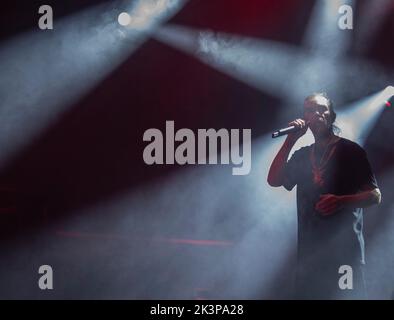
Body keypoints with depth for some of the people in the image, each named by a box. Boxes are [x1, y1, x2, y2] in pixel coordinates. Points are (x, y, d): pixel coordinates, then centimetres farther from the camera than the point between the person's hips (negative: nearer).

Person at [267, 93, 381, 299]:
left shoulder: (349, 150, 1)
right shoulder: (302, 155, 16)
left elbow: (375, 196, -3)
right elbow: (274, 180, 4)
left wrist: (341, 201, -21)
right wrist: (290, 141, -1)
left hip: (344, 246, -5)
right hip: (309, 247, 5)